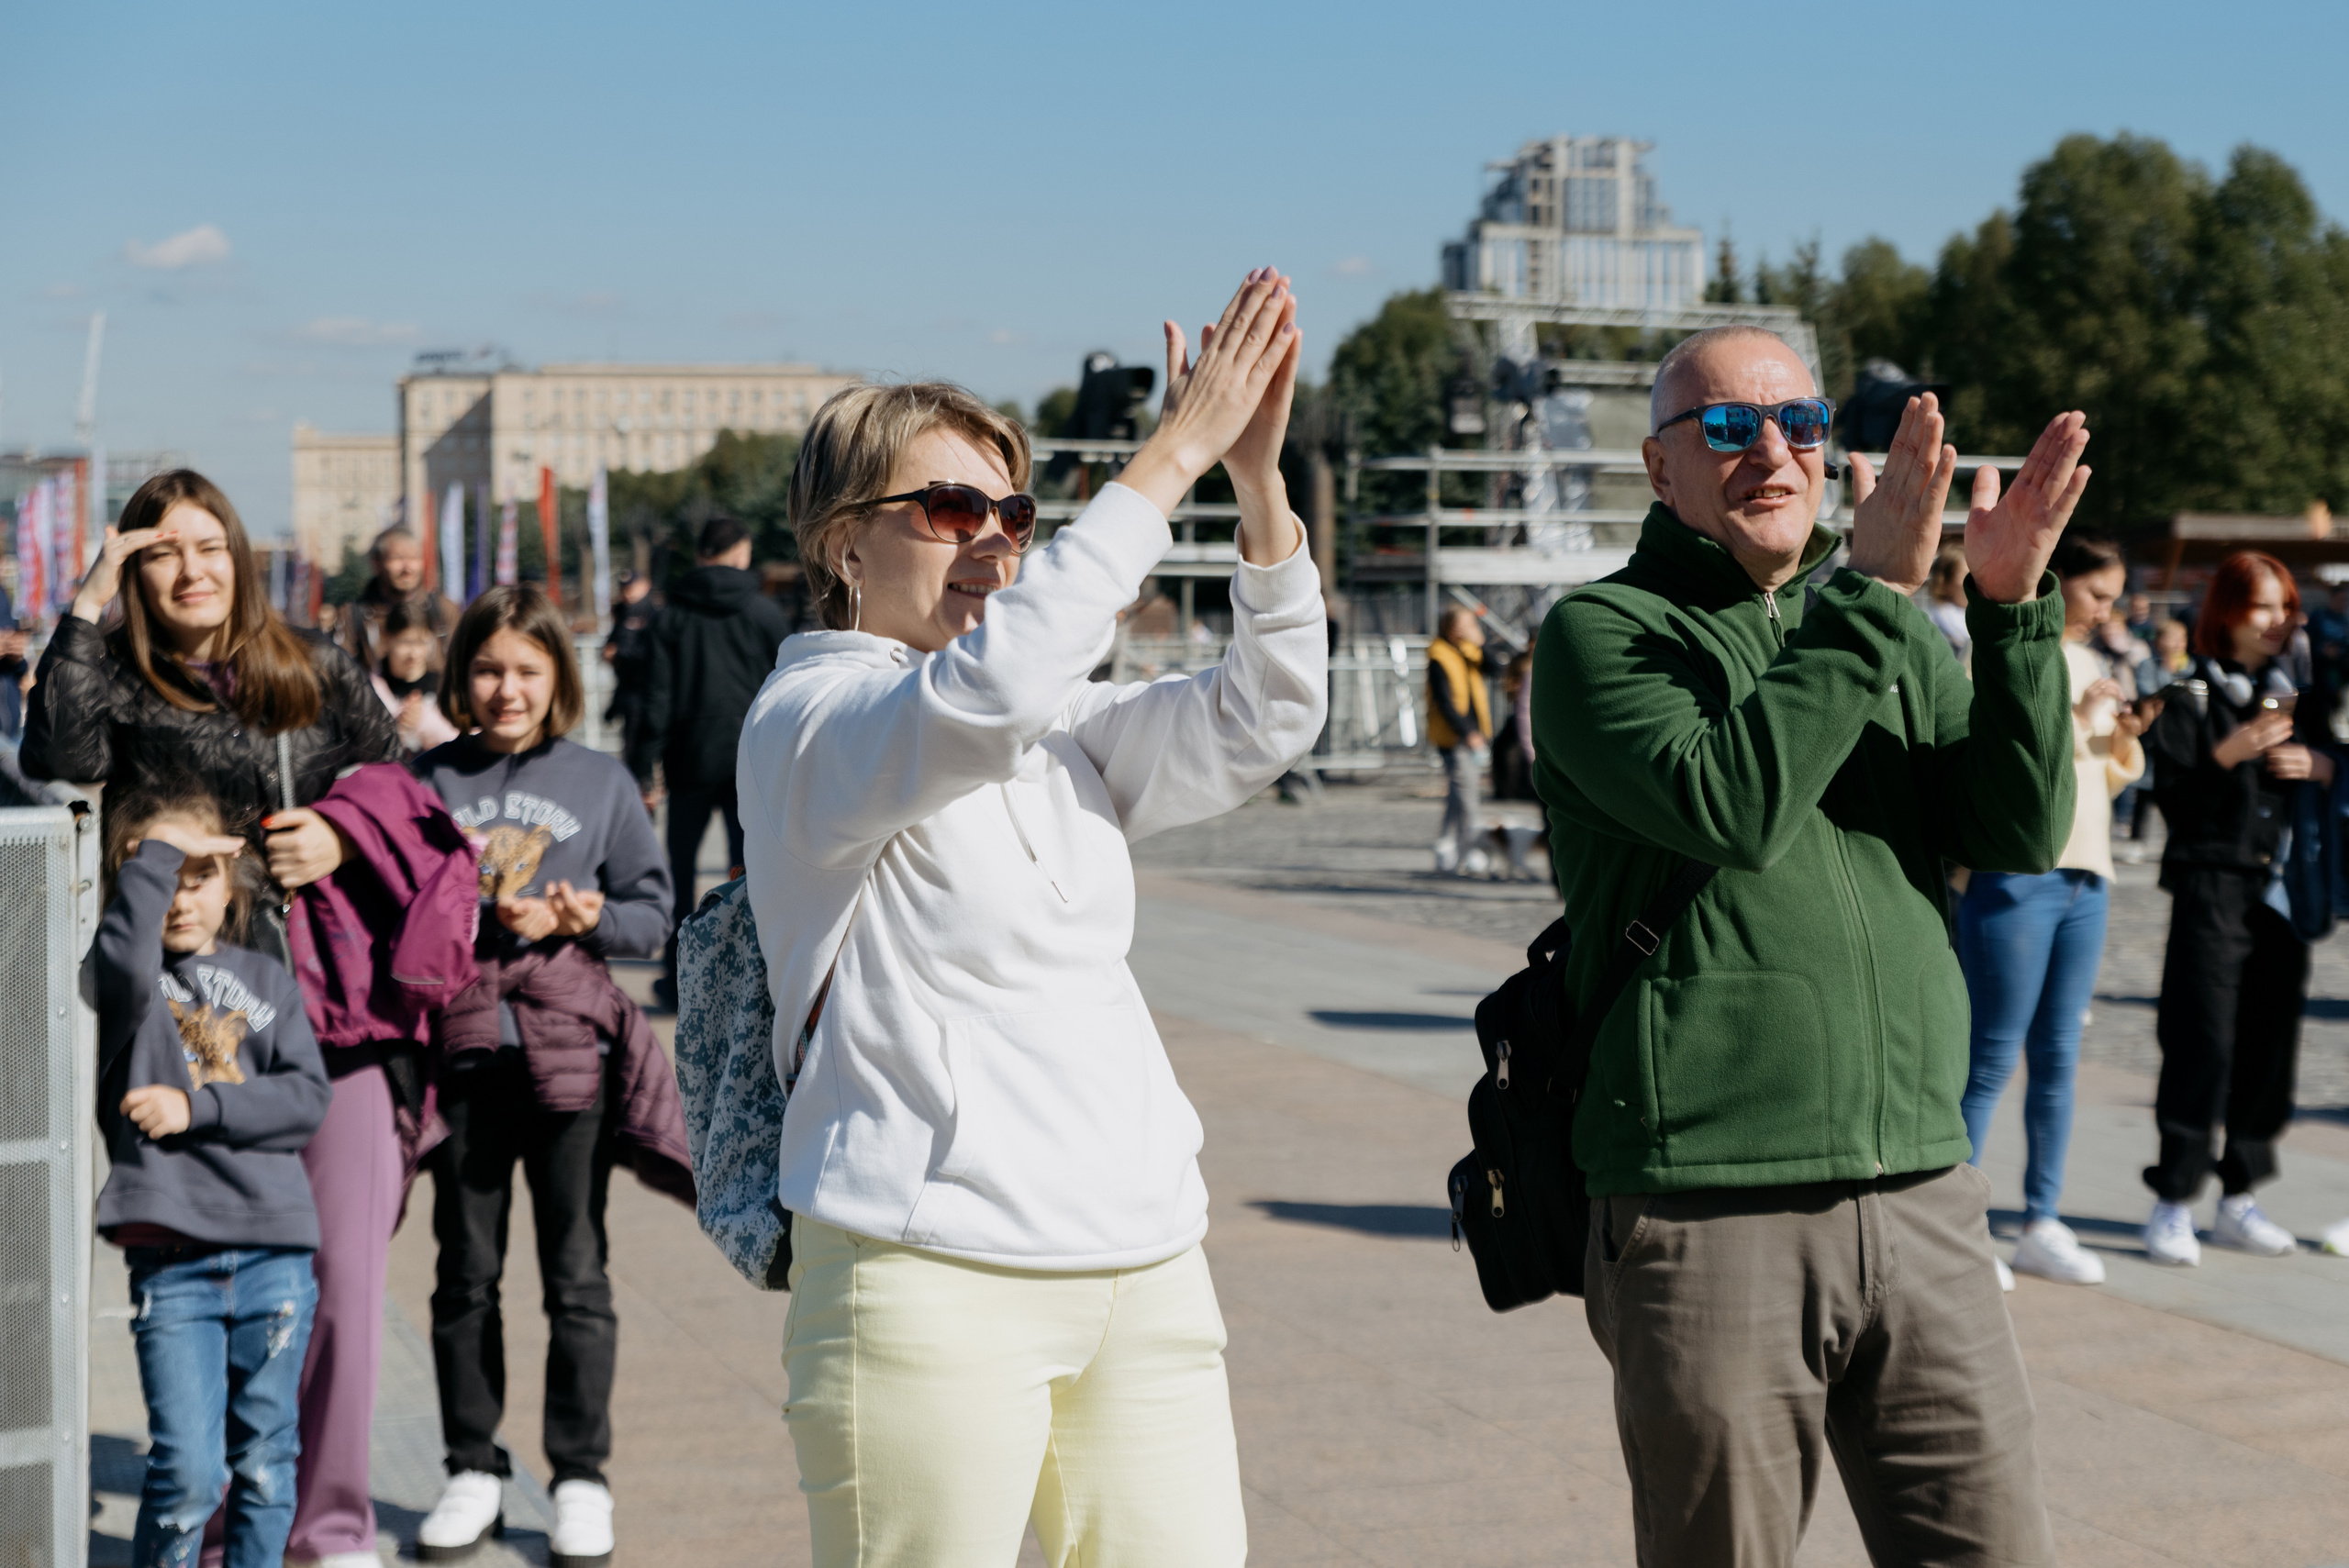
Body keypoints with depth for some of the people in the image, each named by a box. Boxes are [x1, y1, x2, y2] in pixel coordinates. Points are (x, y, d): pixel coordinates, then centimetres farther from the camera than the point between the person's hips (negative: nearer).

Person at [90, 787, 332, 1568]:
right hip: (170, 1260, -3)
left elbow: (308, 1095, 1)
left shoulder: (266, 981, 13)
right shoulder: (120, 981, 3)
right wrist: (153, 855, -14)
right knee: (186, 1471, -8)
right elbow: (122, 965, -23)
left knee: (264, 1464, 9)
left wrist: (198, 1106, -10)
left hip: (274, 1251, 3)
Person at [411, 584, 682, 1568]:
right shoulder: (431, 780, 5)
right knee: (466, 1272, 9)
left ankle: (581, 1477, 15)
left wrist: (590, 917, -11)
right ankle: (474, 1470, 23)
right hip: (464, 1049, 1)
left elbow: (652, 913, 8)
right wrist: (482, 919, -12)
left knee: (577, 1274, 3)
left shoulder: (602, 782, 6)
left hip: (572, 1048, -1)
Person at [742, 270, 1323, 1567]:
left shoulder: (1063, 730, 17)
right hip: (927, 1280, -6)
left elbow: (1255, 725, 4)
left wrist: (1258, 479, -9)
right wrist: (1172, 455, -20)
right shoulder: (807, 721, -4)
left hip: (1145, 1275, 7)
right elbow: (986, 691, -24)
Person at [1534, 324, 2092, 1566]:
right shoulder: (1600, 633, 0)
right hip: (1707, 1218, -4)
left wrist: (2010, 609, -8)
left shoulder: (1901, 635, 16)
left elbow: (2021, 834, 3)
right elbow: (1730, 805, -18)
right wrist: (1872, 591, -15)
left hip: (1923, 1202, 5)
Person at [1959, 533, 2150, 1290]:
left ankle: (2042, 1224, 14)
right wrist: (2077, 717, -17)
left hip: (2084, 877, 7)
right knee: (1992, 1058, -5)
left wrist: (2126, 738, 2)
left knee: (2057, 1057, 9)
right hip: (2013, 876, -7)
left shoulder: (2085, 663, 17)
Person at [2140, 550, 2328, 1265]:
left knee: (2270, 1041, 5)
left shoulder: (2296, 694, 14)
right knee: (2202, 1043, -8)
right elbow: (2171, 796, -9)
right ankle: (2173, 1203, 0)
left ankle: (2238, 1198, 15)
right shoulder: (2189, 694, -2)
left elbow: (2333, 775, 17)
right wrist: (2228, 755, -21)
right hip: (2211, 888, -5)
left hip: (2283, 886, 5)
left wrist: (2318, 766, -3)